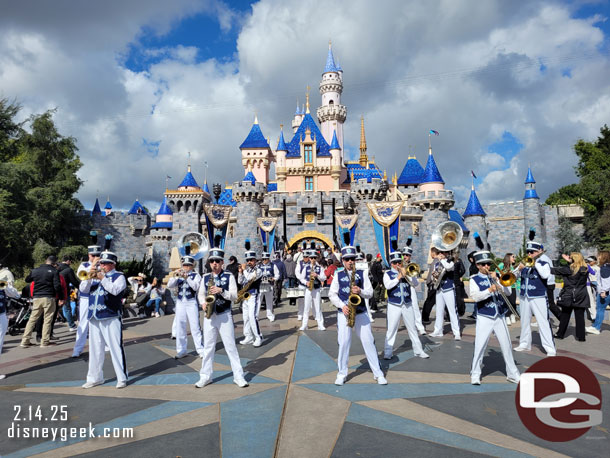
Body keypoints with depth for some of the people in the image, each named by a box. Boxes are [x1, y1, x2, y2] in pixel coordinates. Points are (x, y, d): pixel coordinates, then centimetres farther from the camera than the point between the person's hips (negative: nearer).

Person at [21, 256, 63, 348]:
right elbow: (57, 286, -13)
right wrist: (61, 298, -6)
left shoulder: (35, 270, 9)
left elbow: (27, 279, 26)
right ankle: (45, 341, 5)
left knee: (32, 319, 13)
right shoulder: (54, 271, -7)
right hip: (49, 298, -5)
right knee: (47, 320, 2)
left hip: (36, 298, 5)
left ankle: (25, 341, 13)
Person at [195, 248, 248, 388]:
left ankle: (238, 376, 7)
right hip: (209, 315, 3)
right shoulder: (205, 277, 6)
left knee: (230, 346, 0)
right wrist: (203, 303, -8)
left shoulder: (229, 276, -3)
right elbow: (200, 294, 12)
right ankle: (205, 376, 21)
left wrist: (221, 291, -22)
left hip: (225, 315, -3)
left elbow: (234, 295, -8)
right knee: (208, 346, 10)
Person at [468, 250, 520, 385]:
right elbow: (475, 296, -16)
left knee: (506, 346, 10)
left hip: (499, 317, 4)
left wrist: (496, 280, -9)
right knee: (479, 347, -3)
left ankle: (513, 374, 24)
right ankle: (475, 375, 10)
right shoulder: (474, 280, -1)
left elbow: (508, 292, 2)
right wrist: (489, 290, -28)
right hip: (484, 318, -4)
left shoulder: (496, 276, 12)